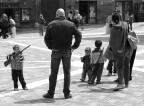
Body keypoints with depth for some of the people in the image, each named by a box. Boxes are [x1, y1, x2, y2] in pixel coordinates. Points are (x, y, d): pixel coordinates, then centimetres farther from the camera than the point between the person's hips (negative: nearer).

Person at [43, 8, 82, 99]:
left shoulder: (51, 24, 0)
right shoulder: (70, 24, 3)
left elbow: (47, 38, -2)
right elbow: (78, 35, -1)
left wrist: (51, 47, 10)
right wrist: (75, 46, 5)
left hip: (56, 51, -1)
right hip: (67, 51, 1)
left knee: (54, 73, 5)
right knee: (67, 72, 8)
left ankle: (51, 93, 10)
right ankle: (67, 93, 9)